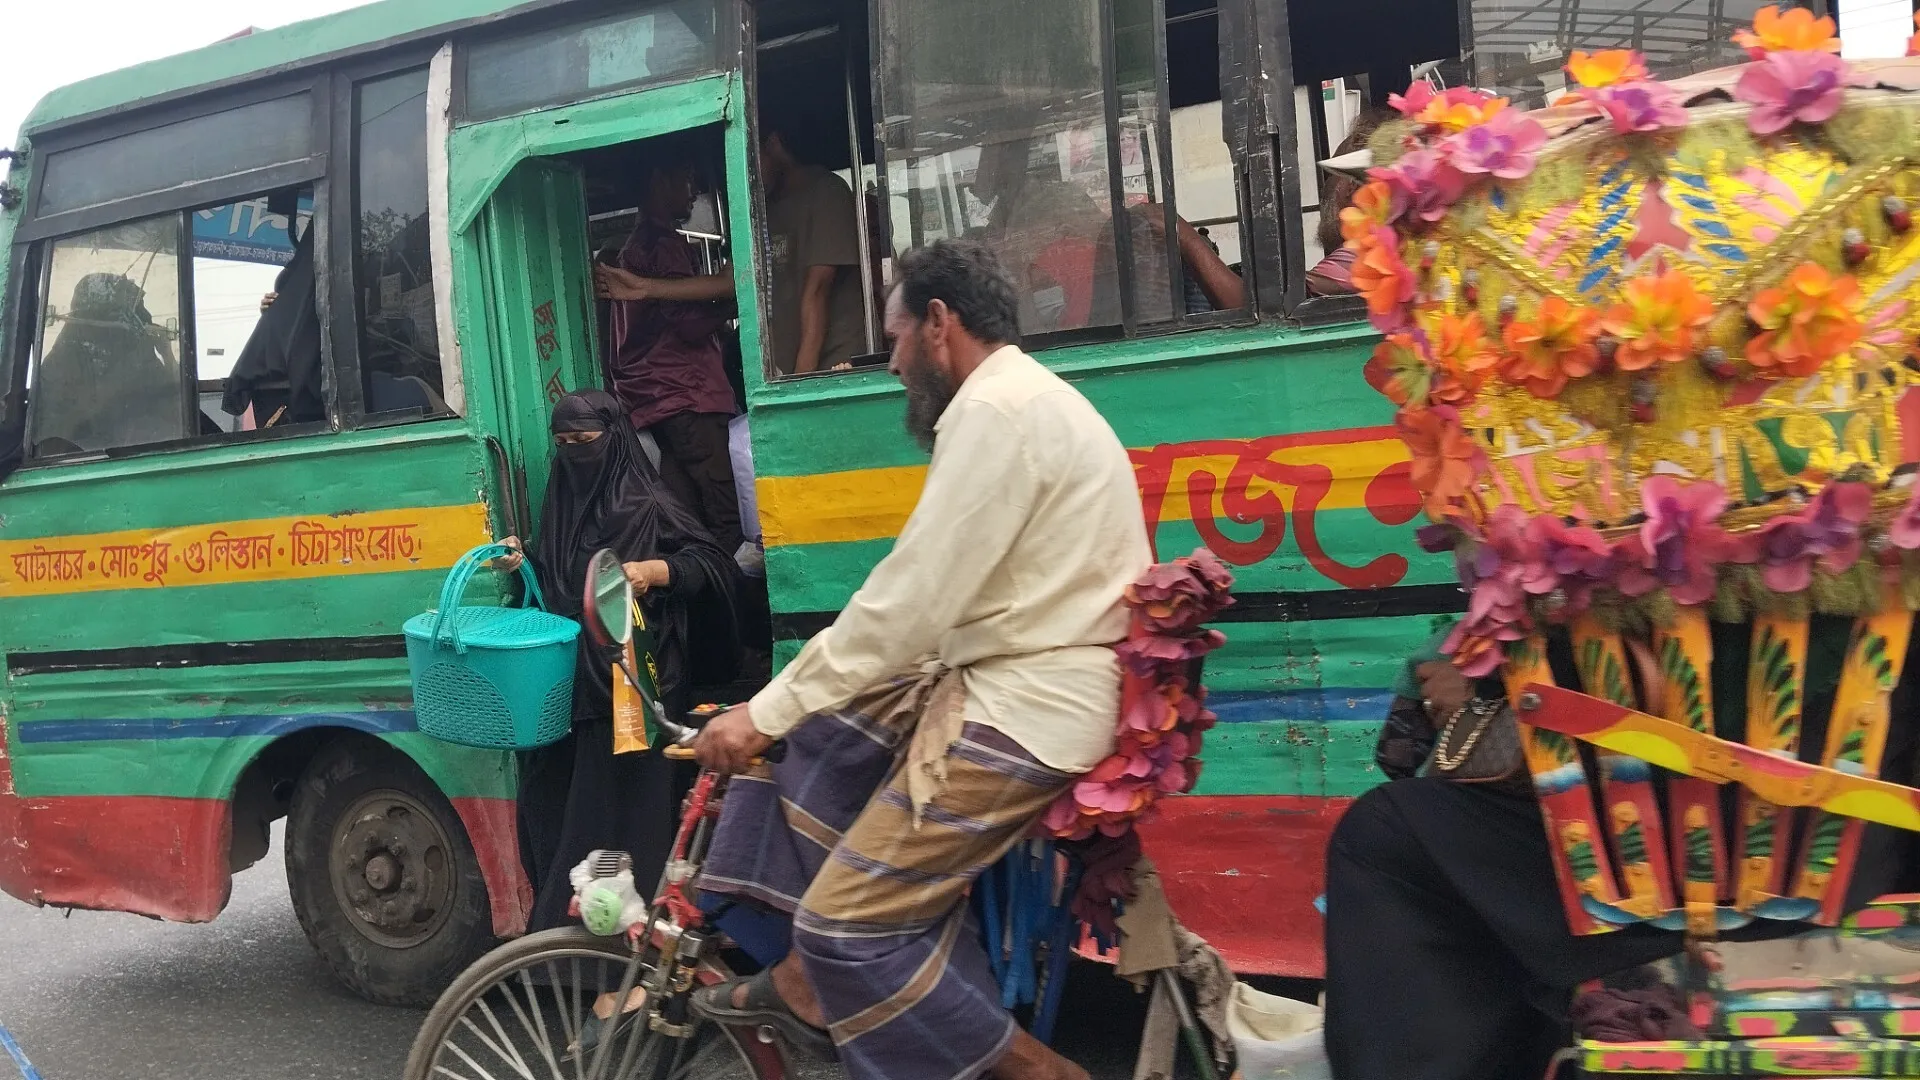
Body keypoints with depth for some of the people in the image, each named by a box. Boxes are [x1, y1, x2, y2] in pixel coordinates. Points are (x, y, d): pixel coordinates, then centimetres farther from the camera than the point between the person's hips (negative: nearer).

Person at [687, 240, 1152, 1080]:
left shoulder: (997, 407, -17)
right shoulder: (1025, 397, 18)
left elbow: (910, 600, -21)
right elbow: (942, 592, 20)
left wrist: (763, 711, -15)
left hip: (1025, 707, -11)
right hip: (1012, 683, 11)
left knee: (847, 922, -9)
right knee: (815, 735, 15)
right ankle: (809, 984, 18)